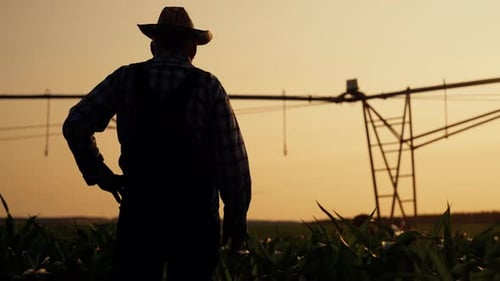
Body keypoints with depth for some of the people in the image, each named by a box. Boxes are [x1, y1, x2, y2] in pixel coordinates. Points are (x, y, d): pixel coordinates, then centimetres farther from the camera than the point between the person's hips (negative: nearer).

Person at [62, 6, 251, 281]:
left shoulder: (125, 78, 3)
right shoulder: (208, 85, -1)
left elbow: (75, 125, -1)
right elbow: (231, 157, -5)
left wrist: (101, 175, 7)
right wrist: (236, 215, 2)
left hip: (139, 210, 1)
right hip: (195, 216, -1)